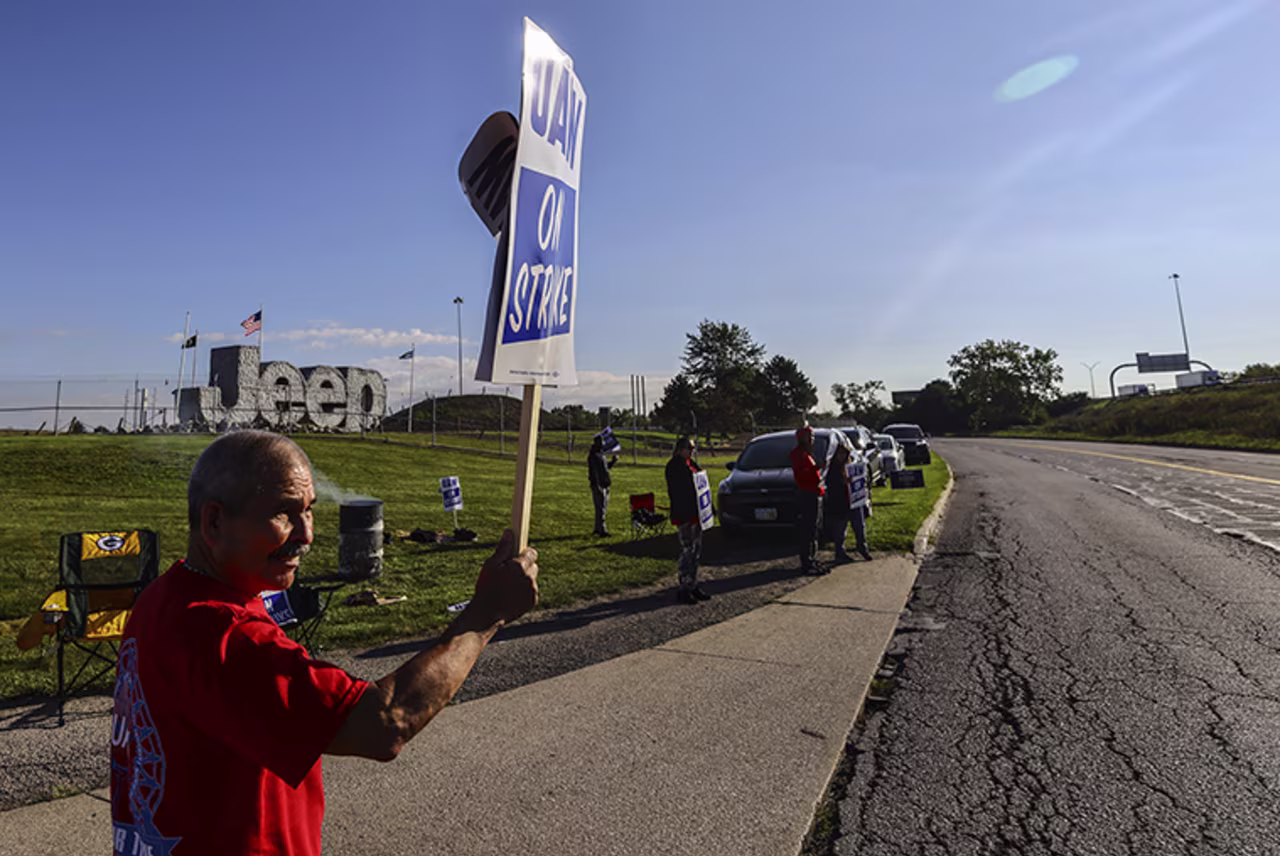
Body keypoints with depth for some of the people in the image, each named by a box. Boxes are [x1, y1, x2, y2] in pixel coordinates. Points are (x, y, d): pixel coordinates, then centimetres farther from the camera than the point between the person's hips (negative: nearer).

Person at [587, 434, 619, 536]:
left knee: (603, 507, 15)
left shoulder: (601, 454, 16)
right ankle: (601, 530, -4)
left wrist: (613, 461, 11)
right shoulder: (594, 456, -15)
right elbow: (594, 472, -21)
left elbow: (606, 467, 26)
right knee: (601, 507, -7)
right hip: (598, 485, -10)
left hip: (604, 485, 10)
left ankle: (598, 528, 24)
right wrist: (598, 486, -25)